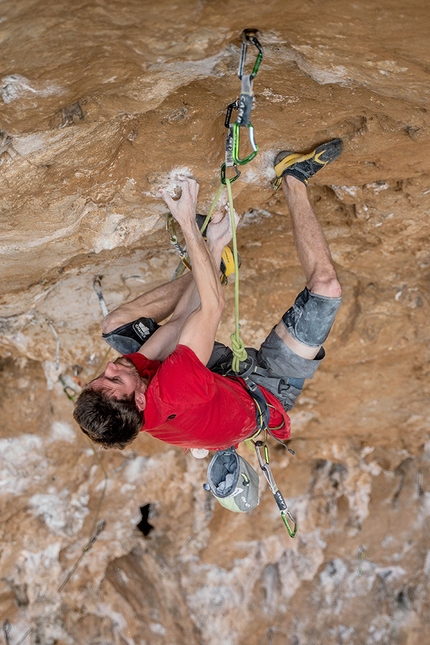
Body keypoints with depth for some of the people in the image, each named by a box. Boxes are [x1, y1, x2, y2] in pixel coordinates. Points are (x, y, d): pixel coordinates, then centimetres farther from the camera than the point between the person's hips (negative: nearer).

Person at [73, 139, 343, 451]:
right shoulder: (170, 393, -47)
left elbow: (178, 320, -18)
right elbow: (213, 305, -38)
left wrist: (211, 249, -20)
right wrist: (187, 224, -33)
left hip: (222, 372, 6)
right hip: (268, 390, -5)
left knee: (117, 323, 4)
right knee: (325, 286, -21)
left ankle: (213, 249, 12)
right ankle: (294, 179, -2)